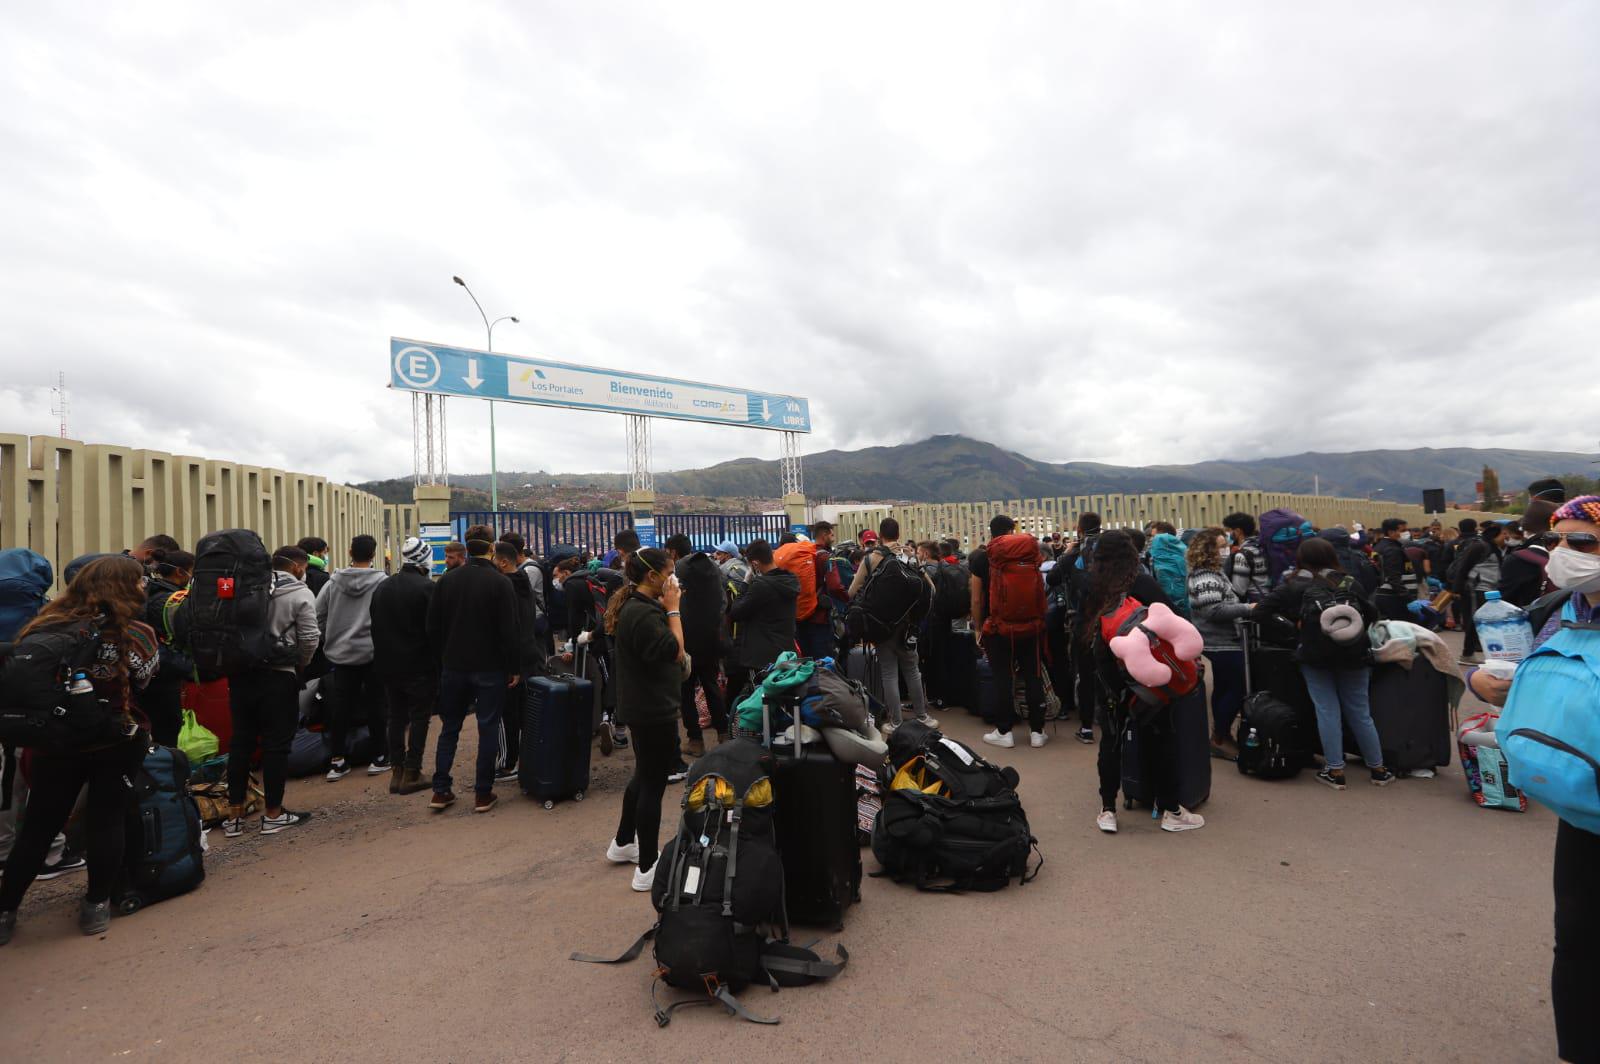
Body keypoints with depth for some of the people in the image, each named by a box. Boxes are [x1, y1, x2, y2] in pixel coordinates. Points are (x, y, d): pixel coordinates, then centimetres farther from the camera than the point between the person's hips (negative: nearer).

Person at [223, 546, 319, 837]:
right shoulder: (300, 594, -7)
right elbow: (310, 639, -9)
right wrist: (300, 664, 9)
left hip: (241, 672, 5)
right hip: (278, 675, -5)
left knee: (241, 740, 12)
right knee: (276, 744, 3)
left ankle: (234, 815, 18)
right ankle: (273, 814, 11)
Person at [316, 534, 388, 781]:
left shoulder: (333, 581, 0)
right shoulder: (381, 582, -12)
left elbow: (318, 615, 3)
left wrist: (330, 640, 16)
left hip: (341, 654, 3)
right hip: (373, 653, -3)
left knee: (341, 706, 10)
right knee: (376, 705, 6)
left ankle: (337, 760, 15)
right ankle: (379, 757, 15)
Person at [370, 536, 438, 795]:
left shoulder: (382, 587, 9)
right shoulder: (426, 588, -13)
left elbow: (375, 628, 14)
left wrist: (383, 658, 19)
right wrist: (439, 666, -8)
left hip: (388, 666, 7)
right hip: (419, 667, -6)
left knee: (396, 717, 14)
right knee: (419, 718, 2)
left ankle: (396, 771, 18)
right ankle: (412, 773, 4)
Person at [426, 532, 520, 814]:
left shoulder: (446, 580, 1)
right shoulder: (500, 583, -13)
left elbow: (433, 628, 4)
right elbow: (509, 632, -15)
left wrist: (446, 656, 16)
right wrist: (515, 668, -6)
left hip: (453, 667, 4)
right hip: (490, 668, -4)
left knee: (449, 728, 15)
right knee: (488, 729, 5)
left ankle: (440, 791, 18)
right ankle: (483, 793, 9)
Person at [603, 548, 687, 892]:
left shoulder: (631, 605, 8)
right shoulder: (643, 613, -25)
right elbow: (675, 652, -24)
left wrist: (665, 608, 3)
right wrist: (673, 609, -18)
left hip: (641, 706, 11)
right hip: (654, 710, -11)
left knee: (644, 774, 25)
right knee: (653, 784, 0)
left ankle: (623, 843, 40)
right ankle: (647, 868, 11)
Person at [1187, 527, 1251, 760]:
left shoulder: (1211, 572, 14)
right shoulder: (1205, 578, -21)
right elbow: (1215, 610, -27)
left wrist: (1243, 609, 12)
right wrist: (1247, 609, -21)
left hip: (1221, 642, 11)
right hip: (1223, 643, -11)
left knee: (1223, 689, 17)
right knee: (1237, 690, -5)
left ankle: (1220, 736, 27)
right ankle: (1220, 739, 4)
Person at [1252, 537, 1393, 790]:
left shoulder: (1293, 586, -2)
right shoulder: (1349, 582, 6)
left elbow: (1260, 611, -5)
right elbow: (1371, 613, 11)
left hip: (1315, 655, -2)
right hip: (1353, 653, 3)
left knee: (1327, 711, 4)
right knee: (1360, 711, 13)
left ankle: (1335, 771, 7)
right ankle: (1378, 769, 24)